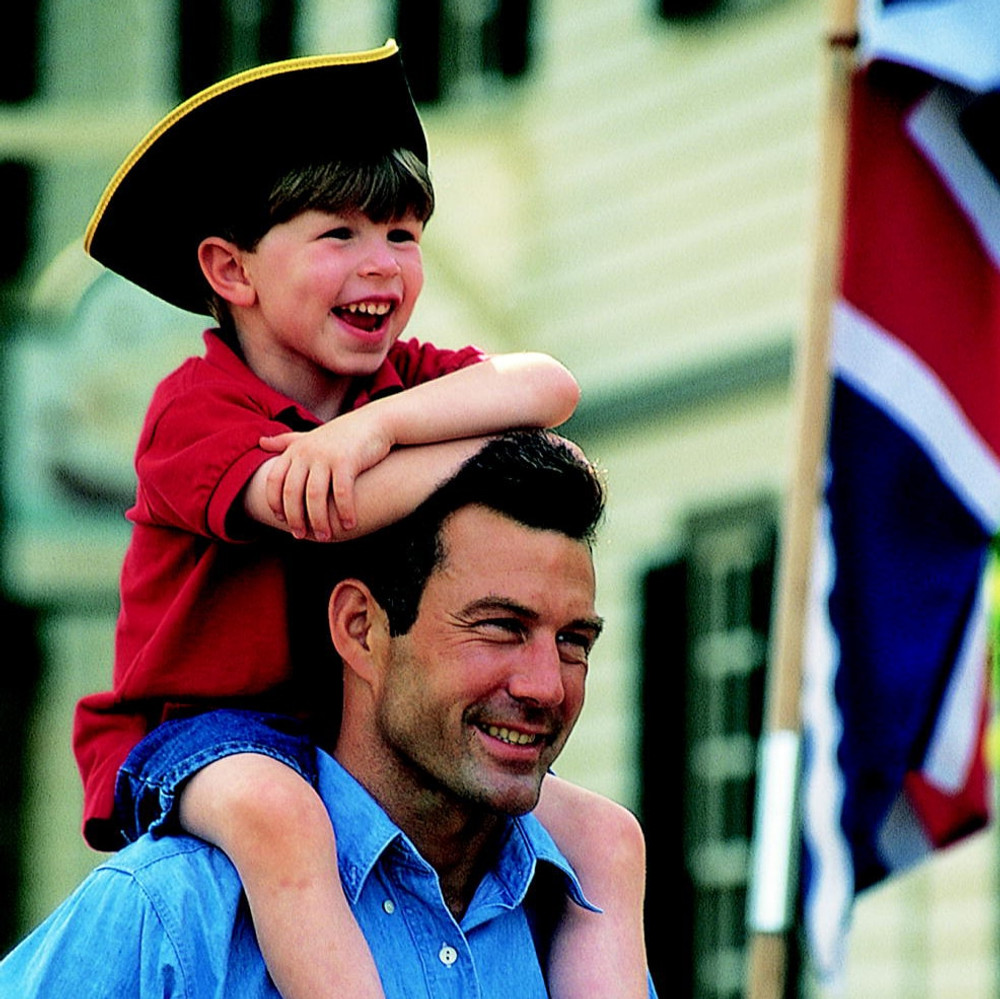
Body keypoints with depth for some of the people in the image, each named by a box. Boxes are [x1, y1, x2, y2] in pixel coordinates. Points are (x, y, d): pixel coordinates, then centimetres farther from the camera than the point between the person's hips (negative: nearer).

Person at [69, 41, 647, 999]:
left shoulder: (404, 380, 6)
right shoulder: (193, 411, -14)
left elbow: (546, 388, -15)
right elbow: (335, 510, -33)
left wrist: (375, 423, -30)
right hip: (192, 734, -7)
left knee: (604, 835, -5)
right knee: (275, 811, -41)